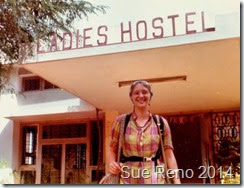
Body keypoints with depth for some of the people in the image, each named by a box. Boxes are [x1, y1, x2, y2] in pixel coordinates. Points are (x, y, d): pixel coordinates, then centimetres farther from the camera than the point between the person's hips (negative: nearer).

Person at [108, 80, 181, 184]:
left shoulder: (161, 123, 8)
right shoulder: (121, 121, 7)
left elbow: (169, 155, 6)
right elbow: (112, 149, 14)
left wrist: (177, 182, -3)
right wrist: (112, 163, -7)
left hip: (155, 179, 0)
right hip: (128, 179, 0)